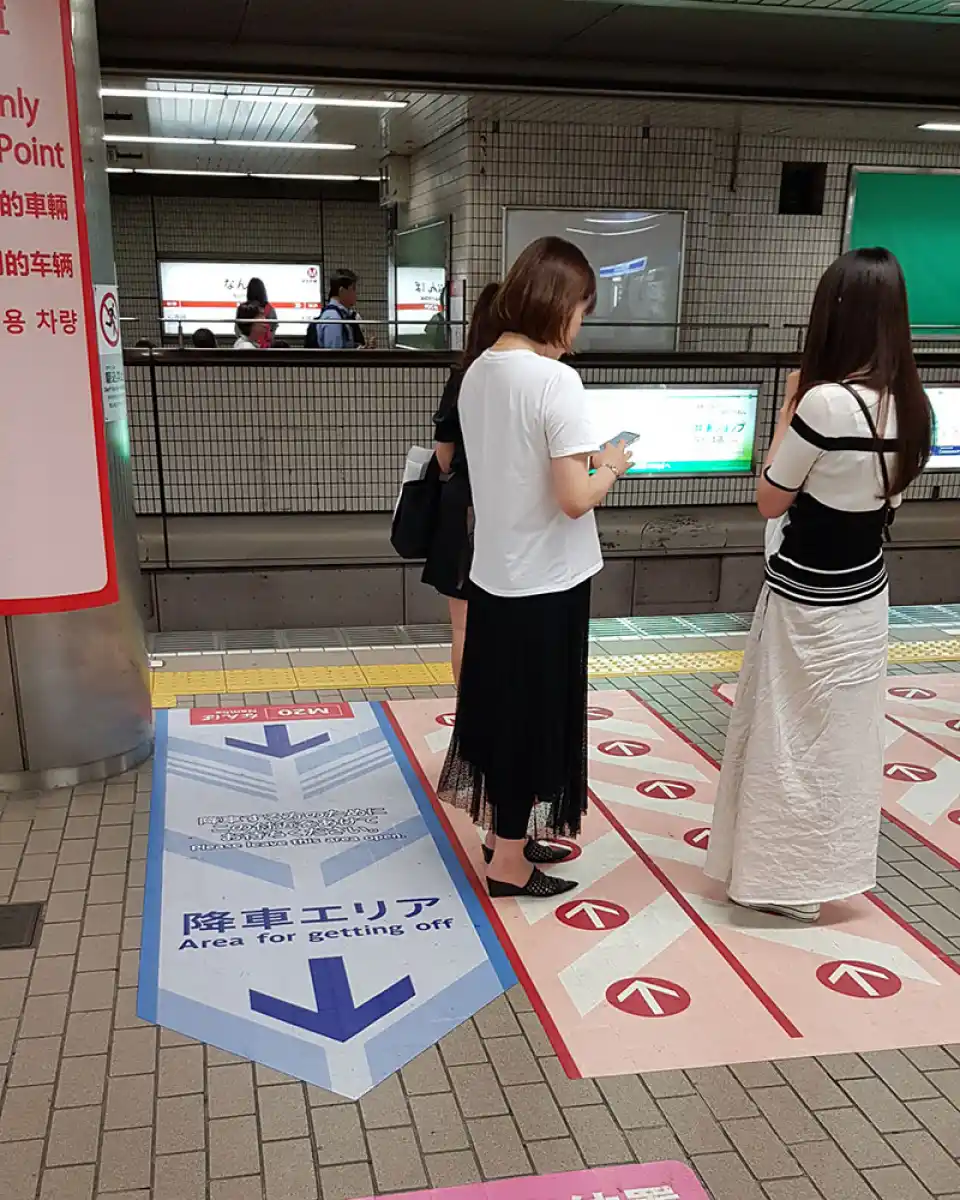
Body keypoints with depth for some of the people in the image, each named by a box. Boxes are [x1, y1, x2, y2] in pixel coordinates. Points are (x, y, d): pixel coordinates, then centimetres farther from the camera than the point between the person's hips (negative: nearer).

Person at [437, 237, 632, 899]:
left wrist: (580, 459, 12)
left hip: (494, 573, 8)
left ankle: (504, 833, 35)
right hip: (546, 581, -8)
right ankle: (508, 863, 20)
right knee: (535, 717, 6)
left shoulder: (479, 372, 4)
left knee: (502, 707, 19)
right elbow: (573, 498, -22)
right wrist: (609, 468, -4)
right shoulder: (555, 380, -20)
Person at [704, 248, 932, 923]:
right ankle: (828, 866, 35)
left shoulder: (826, 401, -23)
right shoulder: (910, 404, -1)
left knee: (792, 737, 7)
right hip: (866, 595, 7)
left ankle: (788, 877, 20)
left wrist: (788, 412, -6)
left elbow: (770, 502, -13)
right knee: (843, 735, 19)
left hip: (806, 602, -7)